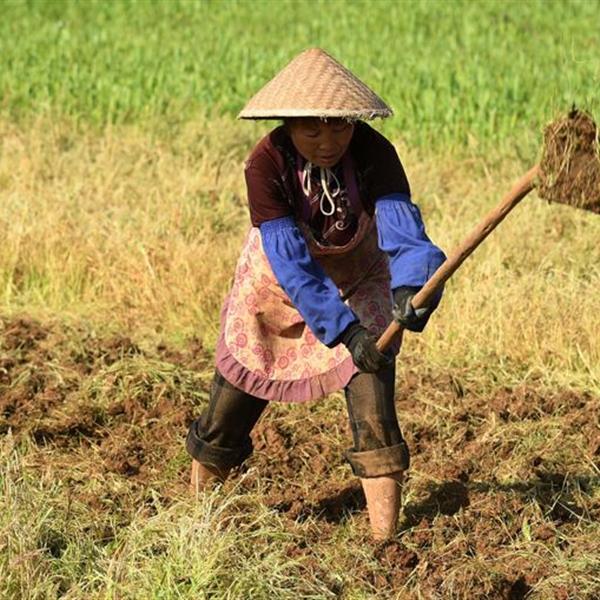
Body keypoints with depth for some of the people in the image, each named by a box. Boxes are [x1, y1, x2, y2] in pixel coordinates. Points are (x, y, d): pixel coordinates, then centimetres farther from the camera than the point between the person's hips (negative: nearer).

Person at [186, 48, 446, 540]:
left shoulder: (374, 154, -29)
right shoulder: (266, 164, -31)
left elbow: (403, 230, -41)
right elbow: (291, 262, -36)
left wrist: (410, 288, -63)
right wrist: (346, 331, -45)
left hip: (359, 281, 0)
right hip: (278, 284, 0)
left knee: (372, 388, -17)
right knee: (235, 400, 8)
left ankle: (386, 536, -15)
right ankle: (198, 502, 33)